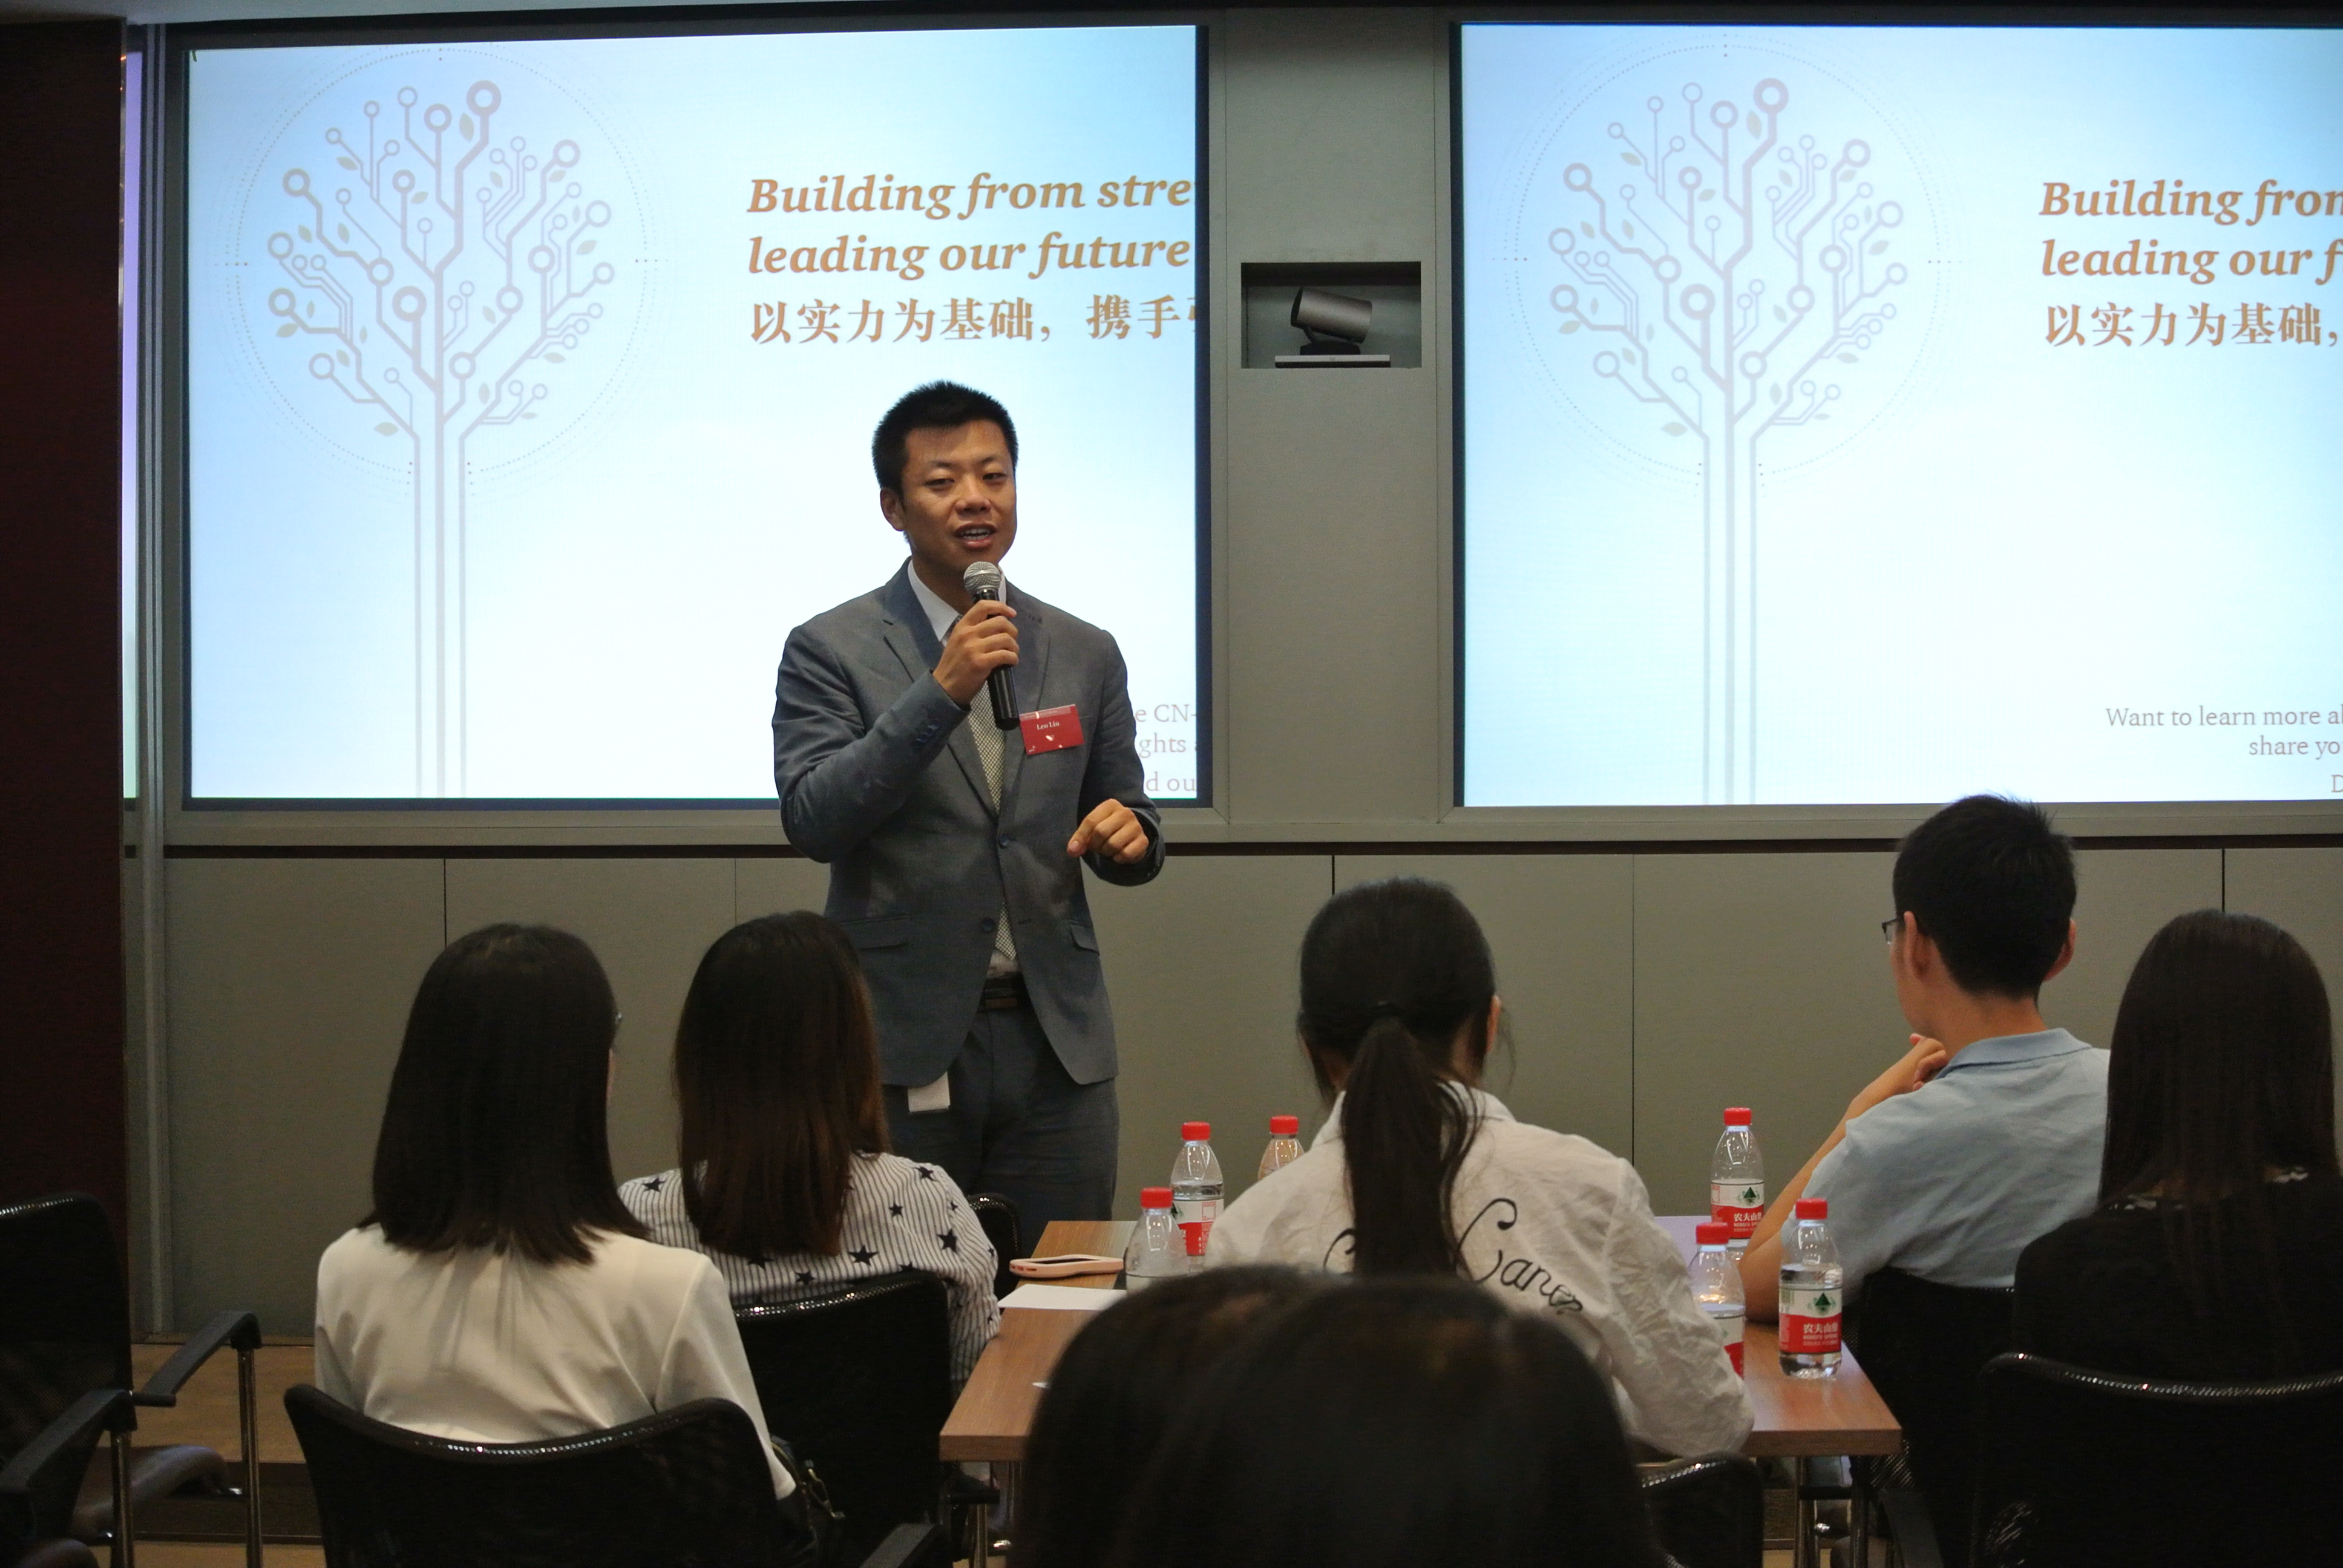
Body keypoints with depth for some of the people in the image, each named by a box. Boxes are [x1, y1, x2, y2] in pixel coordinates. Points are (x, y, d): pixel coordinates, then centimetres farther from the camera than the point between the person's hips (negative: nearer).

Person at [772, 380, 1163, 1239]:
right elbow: (813, 820, -13)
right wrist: (941, 694, -21)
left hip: (1054, 1041, 3)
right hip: (903, 1043, -3)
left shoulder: (1085, 653, 11)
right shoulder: (832, 650, 0)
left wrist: (1126, 833, -7)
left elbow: (1129, 831, 18)